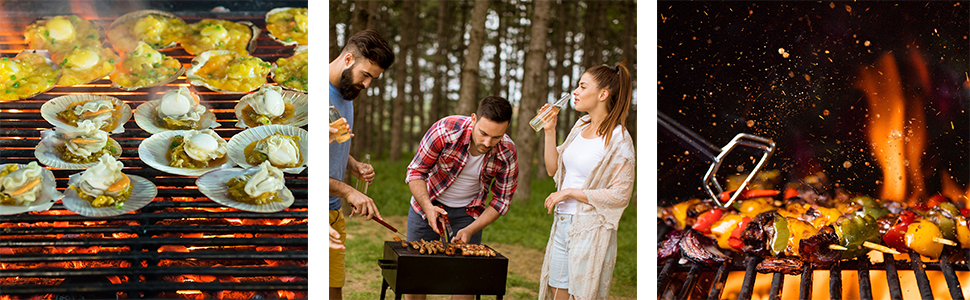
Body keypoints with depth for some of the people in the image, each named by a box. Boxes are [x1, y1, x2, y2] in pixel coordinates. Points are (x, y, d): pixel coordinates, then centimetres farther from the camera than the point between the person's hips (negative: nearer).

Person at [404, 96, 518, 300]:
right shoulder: (445, 130, -30)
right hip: (428, 204, -1)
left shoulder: (507, 154, -23)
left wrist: (470, 230, -23)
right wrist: (427, 206, -34)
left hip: (468, 211, 1)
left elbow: (501, 201, -11)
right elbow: (415, 172, -18)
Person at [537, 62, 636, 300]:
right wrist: (549, 131, 2)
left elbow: (620, 195, -17)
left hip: (591, 229, -7)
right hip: (562, 224, 7)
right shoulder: (581, 127, 9)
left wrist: (569, 192, -14)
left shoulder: (618, 140, -14)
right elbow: (553, 169, 14)